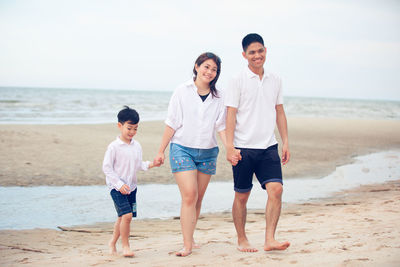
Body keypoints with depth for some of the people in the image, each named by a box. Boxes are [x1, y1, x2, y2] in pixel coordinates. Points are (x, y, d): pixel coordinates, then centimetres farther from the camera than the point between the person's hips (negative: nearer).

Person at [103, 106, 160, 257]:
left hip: (131, 187, 6)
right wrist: (120, 184, -17)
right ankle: (125, 246, -5)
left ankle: (112, 243, 30)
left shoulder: (137, 146, 7)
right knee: (127, 215, -18)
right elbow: (106, 167, -11)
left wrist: (150, 164, -4)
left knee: (123, 217, 11)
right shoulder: (114, 147, -11)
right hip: (117, 187, -6)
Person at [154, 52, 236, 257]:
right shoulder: (182, 91, 1)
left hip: (208, 152, 3)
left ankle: (190, 238, 22)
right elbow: (171, 124, 3)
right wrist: (161, 151, 3)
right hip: (182, 148, -3)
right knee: (189, 195, -14)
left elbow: (221, 127, 6)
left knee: (198, 198, 7)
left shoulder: (218, 97, 7)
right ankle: (187, 245, -13)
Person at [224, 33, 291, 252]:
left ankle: (269, 240, -9)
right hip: (244, 148, -4)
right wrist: (229, 146, -13)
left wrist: (285, 142, 11)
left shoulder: (275, 80, 11)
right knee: (242, 196, 5)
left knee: (276, 189, -12)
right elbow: (230, 114, -6)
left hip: (268, 146, 4)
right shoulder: (238, 81, -3)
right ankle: (241, 240, 19)